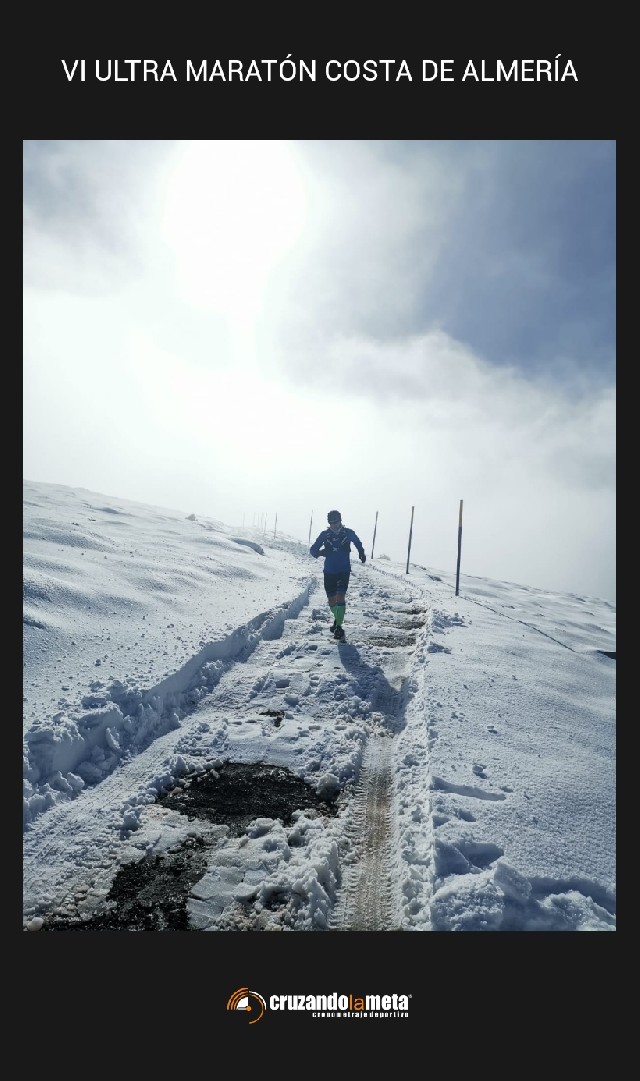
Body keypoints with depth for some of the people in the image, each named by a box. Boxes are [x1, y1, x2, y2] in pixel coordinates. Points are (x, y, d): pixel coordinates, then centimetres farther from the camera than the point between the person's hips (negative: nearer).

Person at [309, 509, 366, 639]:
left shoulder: (348, 533, -3)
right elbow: (313, 550, -3)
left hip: (344, 570, -2)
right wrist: (321, 552, -22)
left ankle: (339, 626, -14)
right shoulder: (324, 534, -2)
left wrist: (362, 554, 13)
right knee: (331, 600, 8)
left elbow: (358, 543, 18)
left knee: (340, 597, -17)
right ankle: (337, 618, 36)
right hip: (329, 571, 2)